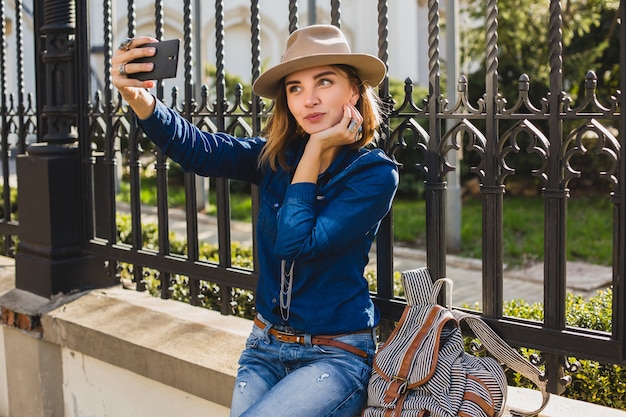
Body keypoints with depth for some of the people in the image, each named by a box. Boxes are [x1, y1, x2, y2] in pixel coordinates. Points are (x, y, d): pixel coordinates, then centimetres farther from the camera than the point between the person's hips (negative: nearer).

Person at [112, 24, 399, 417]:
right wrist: (139, 97, -34)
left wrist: (315, 148, -17)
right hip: (266, 347, 5)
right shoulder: (276, 157, 2)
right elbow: (197, 148, -16)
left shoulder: (375, 173, -12)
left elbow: (295, 244, -22)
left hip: (336, 355, -4)